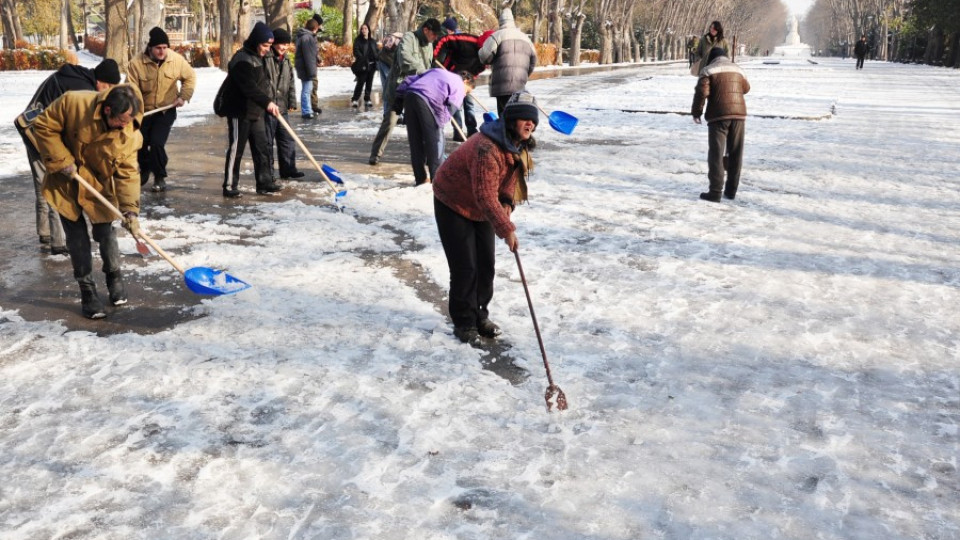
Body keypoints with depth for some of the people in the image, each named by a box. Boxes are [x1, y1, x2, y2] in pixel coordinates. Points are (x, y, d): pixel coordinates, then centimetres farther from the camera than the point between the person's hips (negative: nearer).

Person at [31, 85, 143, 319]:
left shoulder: (130, 135, -20)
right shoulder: (73, 103, -28)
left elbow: (128, 173, -17)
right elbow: (43, 127, -15)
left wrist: (130, 210, -25)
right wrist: (61, 161, -21)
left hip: (98, 185, 1)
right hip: (65, 181, -1)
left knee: (105, 232, 3)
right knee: (77, 236, 0)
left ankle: (114, 277, 30)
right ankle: (87, 290, 12)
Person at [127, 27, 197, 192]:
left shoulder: (177, 60, -12)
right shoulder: (137, 63, -17)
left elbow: (190, 77, 5)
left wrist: (184, 97, -6)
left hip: (166, 110, -1)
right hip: (144, 110, 1)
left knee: (157, 142, -17)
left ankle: (160, 177, 2)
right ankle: (145, 169, 40)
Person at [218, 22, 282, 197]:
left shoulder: (258, 58, 13)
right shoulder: (241, 60, -19)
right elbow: (249, 87, -32)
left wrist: (267, 104, 18)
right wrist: (267, 102, -42)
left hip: (255, 113, 9)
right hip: (239, 112, -9)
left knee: (262, 148, 9)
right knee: (236, 150, -3)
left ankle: (265, 183, 15)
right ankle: (229, 186, 4)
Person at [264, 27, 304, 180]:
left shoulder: (286, 61, 13)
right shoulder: (265, 58, -11)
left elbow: (291, 83, 17)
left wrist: (292, 102, 9)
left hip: (282, 108, 7)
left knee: (287, 140, 11)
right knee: (267, 142, 1)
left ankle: (288, 170, 20)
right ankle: (267, 173, 10)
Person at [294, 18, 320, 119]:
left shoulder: (303, 35, 14)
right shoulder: (307, 37, -19)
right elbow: (308, 56, -23)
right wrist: (312, 71, -23)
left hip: (303, 67, 11)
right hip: (306, 68, -11)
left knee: (308, 88, 18)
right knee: (306, 89, -6)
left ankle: (308, 110, 26)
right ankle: (306, 112, -2)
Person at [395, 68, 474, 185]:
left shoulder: (437, 71, 34)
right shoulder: (459, 86, 16)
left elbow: (410, 79, 26)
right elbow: (451, 107, -2)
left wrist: (399, 97, 24)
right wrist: (439, 123, -3)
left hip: (409, 95, 7)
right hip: (426, 100, -6)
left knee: (415, 139, 13)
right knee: (435, 138, 6)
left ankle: (421, 178, 19)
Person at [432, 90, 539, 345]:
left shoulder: (519, 145, -7)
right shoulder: (486, 149, -37)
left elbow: (510, 179, 4)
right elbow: (486, 197, -36)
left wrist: (507, 207, -13)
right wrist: (506, 229, -32)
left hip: (482, 209, 8)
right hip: (453, 206, -8)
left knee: (486, 264, 10)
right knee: (465, 267, -7)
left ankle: (479, 315, 26)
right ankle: (464, 322, 8)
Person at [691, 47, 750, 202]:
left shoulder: (708, 70, 1)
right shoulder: (737, 69, 17)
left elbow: (701, 92, -10)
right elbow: (746, 88, 33)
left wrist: (696, 112, 0)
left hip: (719, 115, -4)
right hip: (738, 114, 4)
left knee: (716, 153, -3)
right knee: (735, 153, 11)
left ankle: (715, 192, -7)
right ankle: (731, 189, 16)